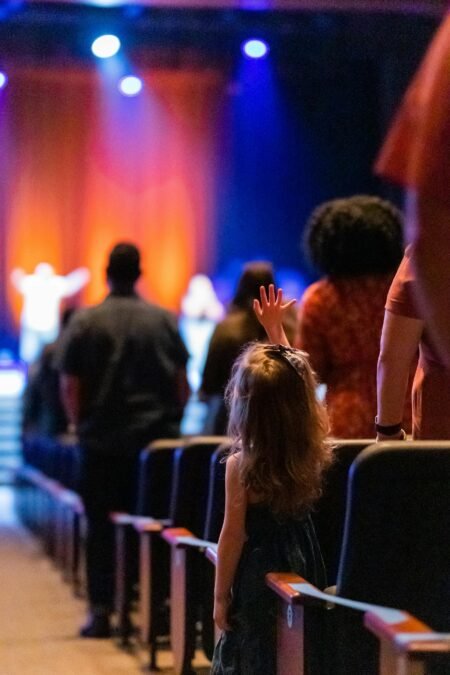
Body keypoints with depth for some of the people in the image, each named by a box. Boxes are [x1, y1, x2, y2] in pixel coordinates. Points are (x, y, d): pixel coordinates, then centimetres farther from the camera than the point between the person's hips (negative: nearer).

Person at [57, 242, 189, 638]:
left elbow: (70, 387, -3)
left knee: (101, 527, 4)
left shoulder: (85, 322, -3)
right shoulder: (165, 321, 3)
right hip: (157, 440, 2)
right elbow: (183, 384, 5)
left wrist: (82, 426, 10)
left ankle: (101, 612, 1)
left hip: (103, 442, -1)